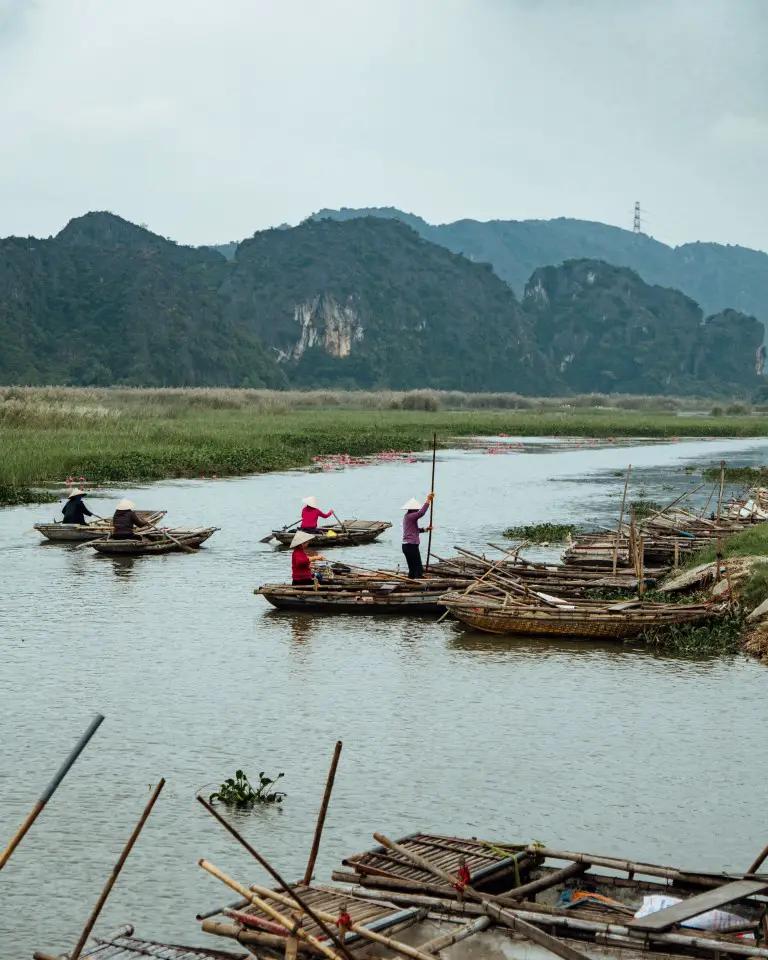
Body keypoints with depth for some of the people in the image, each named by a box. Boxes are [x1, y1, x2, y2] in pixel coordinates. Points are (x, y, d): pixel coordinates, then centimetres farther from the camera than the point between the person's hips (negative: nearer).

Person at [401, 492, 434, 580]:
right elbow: (421, 513, -31)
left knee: (412, 569, 15)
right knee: (418, 569, -11)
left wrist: (425, 529, 14)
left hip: (407, 545, 10)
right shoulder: (410, 516, -14)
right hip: (411, 546, -10)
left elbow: (416, 530, 27)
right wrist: (428, 500, -26)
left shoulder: (407, 517, 18)